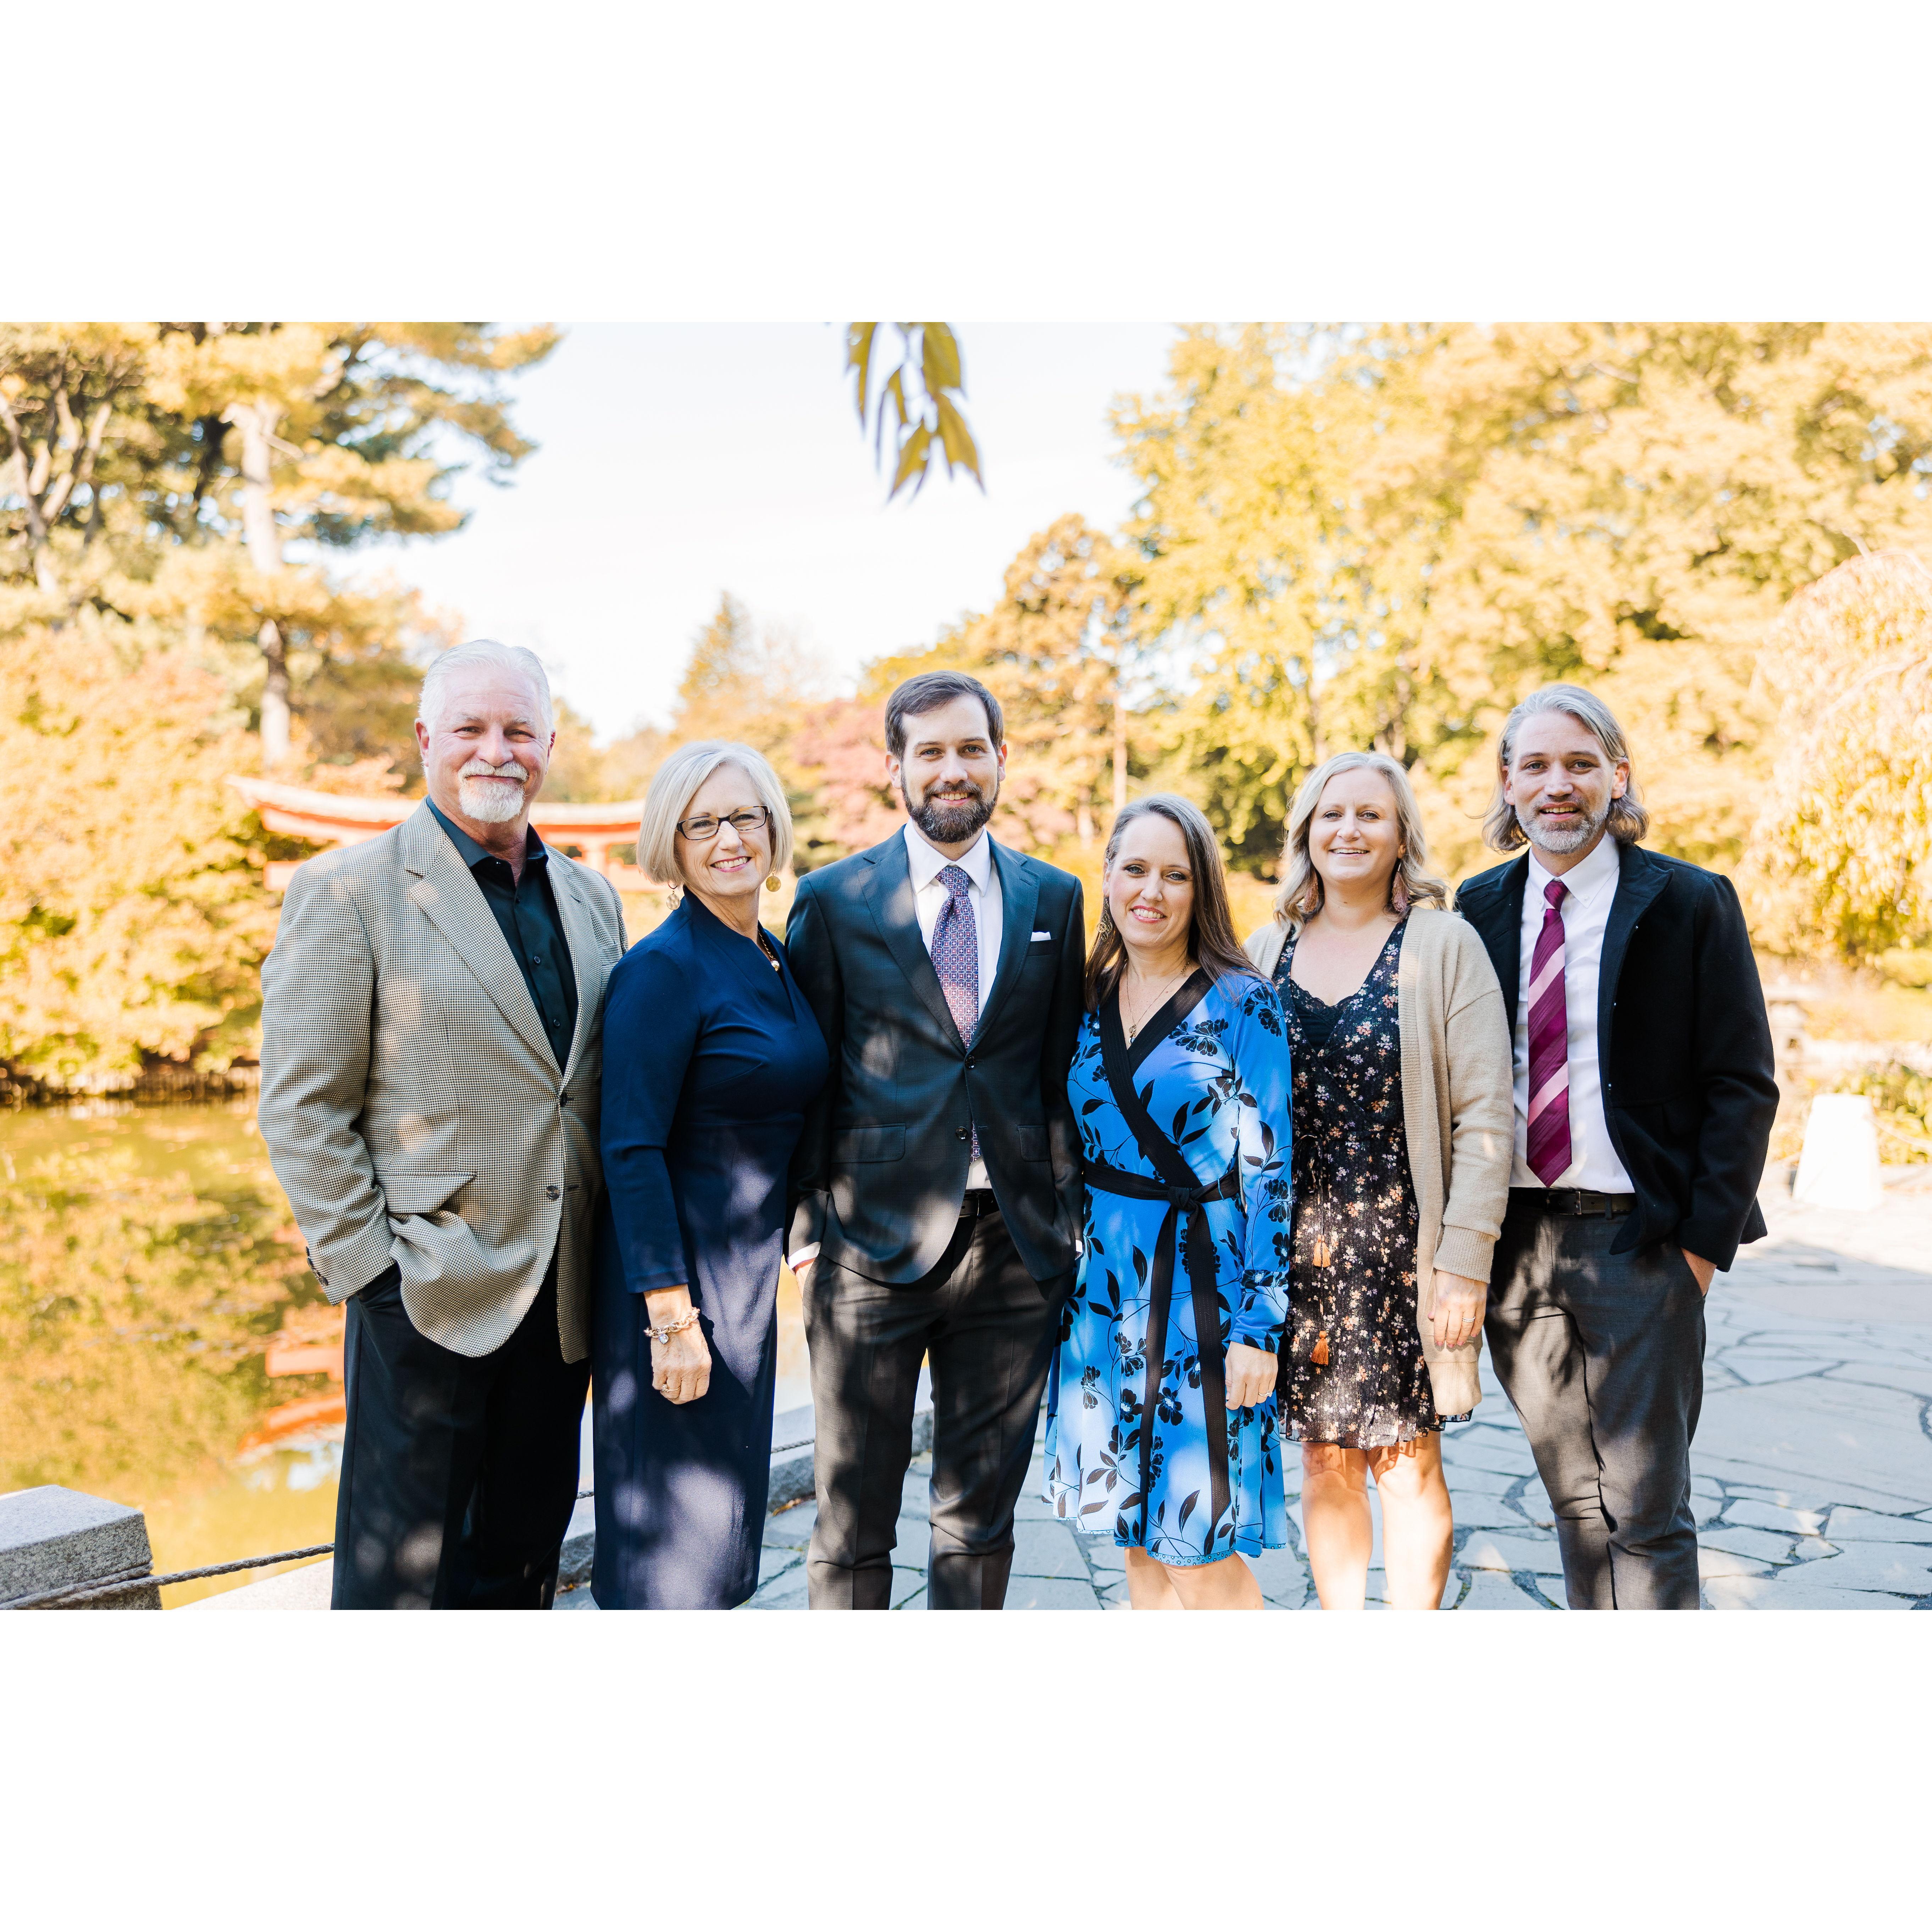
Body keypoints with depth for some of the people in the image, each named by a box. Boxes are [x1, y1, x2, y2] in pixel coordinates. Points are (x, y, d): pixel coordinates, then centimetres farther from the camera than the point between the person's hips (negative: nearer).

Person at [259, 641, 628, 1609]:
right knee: (400, 1575, 5)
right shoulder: (347, 892, -7)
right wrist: (368, 1266, -13)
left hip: (560, 1301, 5)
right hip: (427, 1295, -5)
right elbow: (300, 1107, -9)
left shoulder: (592, 900, 11)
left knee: (522, 1561, 17)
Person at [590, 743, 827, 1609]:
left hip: (749, 1277, 8)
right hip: (676, 1275, -8)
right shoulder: (663, 968, -16)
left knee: (723, 1509, 19)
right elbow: (631, 1150, -20)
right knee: (670, 1523, 3)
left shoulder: (776, 959, 8)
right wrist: (673, 1314, -21)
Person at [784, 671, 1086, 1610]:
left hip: (1016, 1246, 2)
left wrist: (1068, 1217, 5)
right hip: (875, 1247, -2)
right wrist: (808, 1228, -2)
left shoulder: (1055, 898, 8)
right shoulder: (831, 899, 2)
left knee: (982, 1515, 12)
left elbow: (1065, 1068, 10)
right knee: (855, 1520, 7)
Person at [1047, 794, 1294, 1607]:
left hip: (1201, 1289, -5)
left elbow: (1271, 1173, -10)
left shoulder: (1242, 1003, -8)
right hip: (1104, 1290, 5)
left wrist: (1259, 1325, -14)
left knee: (1198, 1553, 0)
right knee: (1140, 1541, 13)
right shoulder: (1092, 1001, 7)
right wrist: (1061, 1278, 11)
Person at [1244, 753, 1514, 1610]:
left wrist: (1465, 1264, -13)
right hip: (1295, 1249, 3)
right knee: (1325, 1462, 12)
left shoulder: (1444, 944, -3)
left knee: (1407, 1464, 5)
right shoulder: (1265, 952, 7)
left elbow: (1484, 1117, -8)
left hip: (1403, 1246, -3)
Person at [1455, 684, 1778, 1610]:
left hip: (1640, 1237, -4)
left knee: (1644, 1509, 0)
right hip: (1513, 1243, 4)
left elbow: (1743, 1087, -3)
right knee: (1574, 1498, 15)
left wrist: (1705, 1237, -11)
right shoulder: (1476, 909, 7)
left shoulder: (1691, 904, -2)